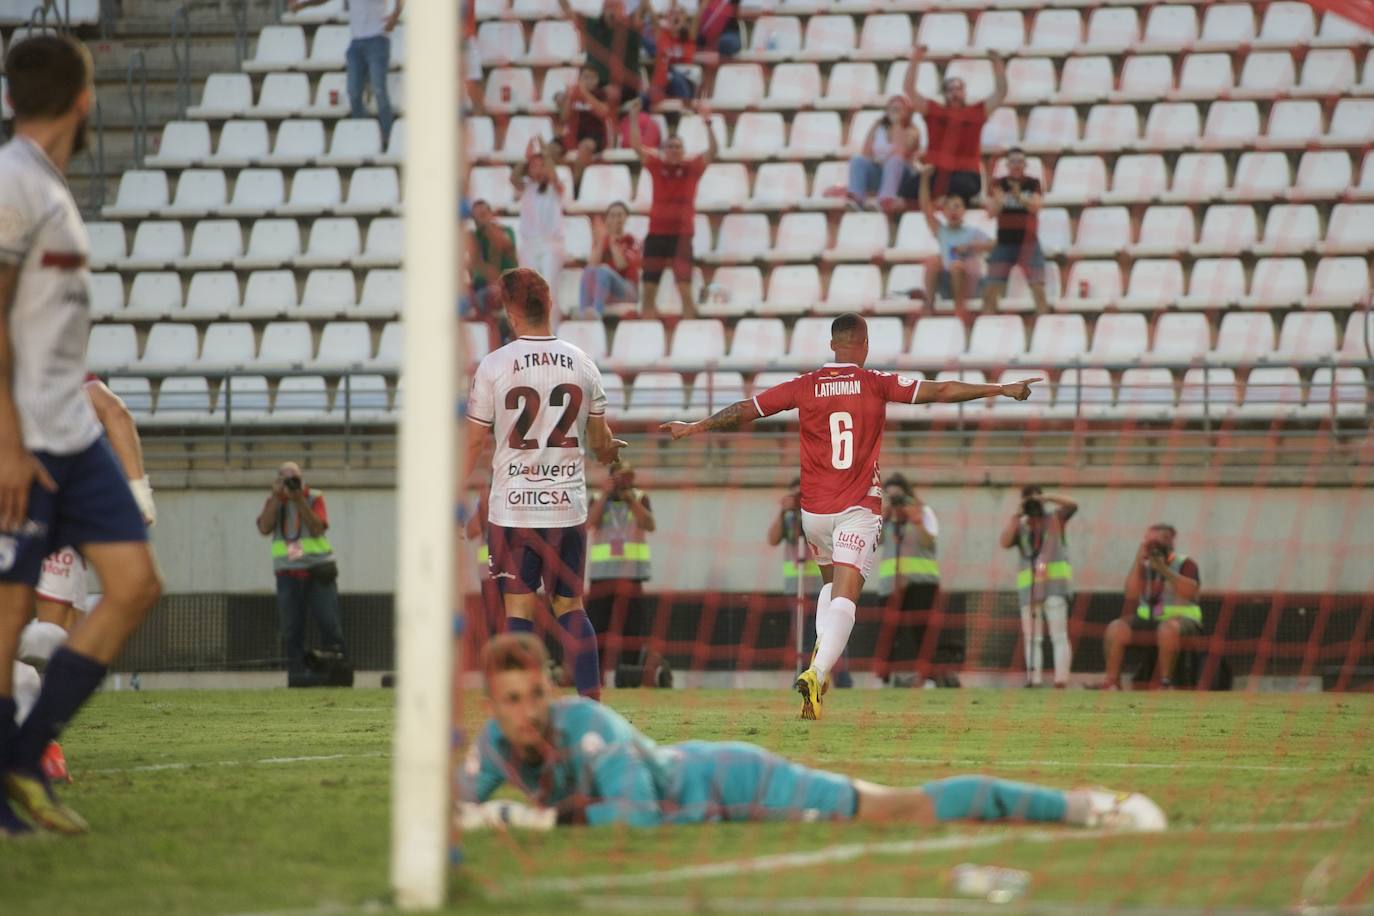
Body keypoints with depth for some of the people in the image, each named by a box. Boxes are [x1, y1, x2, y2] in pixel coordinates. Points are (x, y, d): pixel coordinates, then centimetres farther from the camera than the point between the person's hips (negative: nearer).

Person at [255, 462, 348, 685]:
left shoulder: (314, 498, 3)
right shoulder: (273, 501, 9)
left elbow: (317, 529, -11)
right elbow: (264, 528, -8)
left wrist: (299, 500, -16)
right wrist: (277, 497, -10)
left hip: (317, 569, -2)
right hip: (288, 572, 2)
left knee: (329, 622, -7)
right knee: (292, 627, -3)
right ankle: (297, 670, -1)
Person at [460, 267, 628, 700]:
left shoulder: (494, 366, -7)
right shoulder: (582, 365, 2)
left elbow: (474, 442, -1)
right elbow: (601, 441, 14)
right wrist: (611, 452, 38)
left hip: (512, 506, -2)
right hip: (567, 505, 2)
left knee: (519, 609, 1)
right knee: (570, 607, 12)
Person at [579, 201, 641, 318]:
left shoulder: (631, 241, 5)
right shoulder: (601, 240, 13)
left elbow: (621, 265, -14)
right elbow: (593, 264, -5)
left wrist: (613, 241, -11)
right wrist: (601, 240, -9)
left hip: (627, 292, -3)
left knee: (603, 269, -32)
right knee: (589, 270, -28)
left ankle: (596, 312, -57)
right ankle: (585, 312, -49)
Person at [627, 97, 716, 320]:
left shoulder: (692, 168, 1)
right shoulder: (656, 165, 5)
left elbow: (712, 150, -11)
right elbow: (636, 145, -1)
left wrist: (707, 122, -23)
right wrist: (633, 117, -12)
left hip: (682, 235, -2)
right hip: (656, 233, 2)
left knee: (685, 289, -7)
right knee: (649, 289, 4)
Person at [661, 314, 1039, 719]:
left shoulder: (804, 387, 2)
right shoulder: (878, 384, -2)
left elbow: (744, 410, 8)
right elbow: (940, 391, -4)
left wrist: (694, 428, 21)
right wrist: (1003, 390, 1)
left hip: (814, 509, 3)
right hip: (859, 508, -3)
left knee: (831, 582, 26)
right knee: (845, 596, -10)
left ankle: (821, 653, 9)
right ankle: (817, 671, -30)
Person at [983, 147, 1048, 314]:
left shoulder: (1033, 184, 2)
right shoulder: (998, 184, 4)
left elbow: (1036, 207, -14)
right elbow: (991, 212, -5)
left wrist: (1019, 197, -33)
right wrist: (998, 201, -28)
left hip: (1028, 242, -1)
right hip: (1004, 242, 1)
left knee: (1038, 287, -8)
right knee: (991, 289, -2)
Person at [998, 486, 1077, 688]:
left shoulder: (1055, 517, 9)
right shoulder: (1020, 527, 15)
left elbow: (1072, 505, -9)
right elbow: (1005, 543, -3)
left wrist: (1046, 498, -18)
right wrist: (1016, 515, -6)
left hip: (1055, 583, -4)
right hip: (1029, 587, 4)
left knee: (1058, 635, -11)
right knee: (1032, 639, 2)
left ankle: (1061, 680, -18)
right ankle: (1033, 681, 2)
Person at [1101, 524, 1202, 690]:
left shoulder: (1185, 563, -1)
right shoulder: (1144, 567, 10)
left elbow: (1190, 592, -20)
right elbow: (1131, 594, -5)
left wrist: (1164, 569, -24)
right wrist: (1138, 561, -11)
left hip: (1180, 619, -4)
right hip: (1148, 620, 4)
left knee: (1168, 628, -39)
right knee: (1115, 628, -20)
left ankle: (1164, 681, -30)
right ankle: (1112, 682, -21)